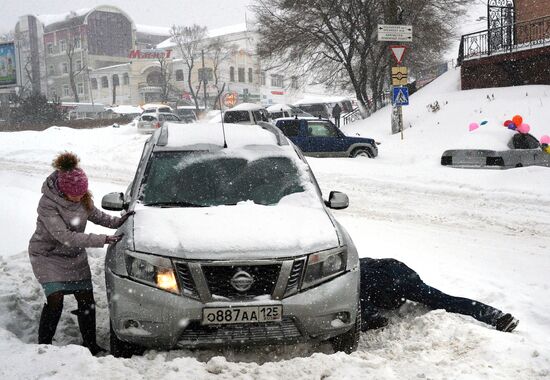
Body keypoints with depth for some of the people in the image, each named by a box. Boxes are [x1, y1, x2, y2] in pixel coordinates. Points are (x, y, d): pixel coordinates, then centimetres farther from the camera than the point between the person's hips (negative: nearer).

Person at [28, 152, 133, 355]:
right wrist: (103, 240, -33)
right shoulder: (48, 204, -28)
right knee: (55, 300, -16)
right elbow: (65, 237, -32)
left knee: (87, 299, 3)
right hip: (47, 255, -5)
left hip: (75, 255, 5)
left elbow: (94, 214, 11)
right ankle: (44, 345, 1)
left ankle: (90, 345, 18)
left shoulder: (83, 197, -10)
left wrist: (117, 221, -7)